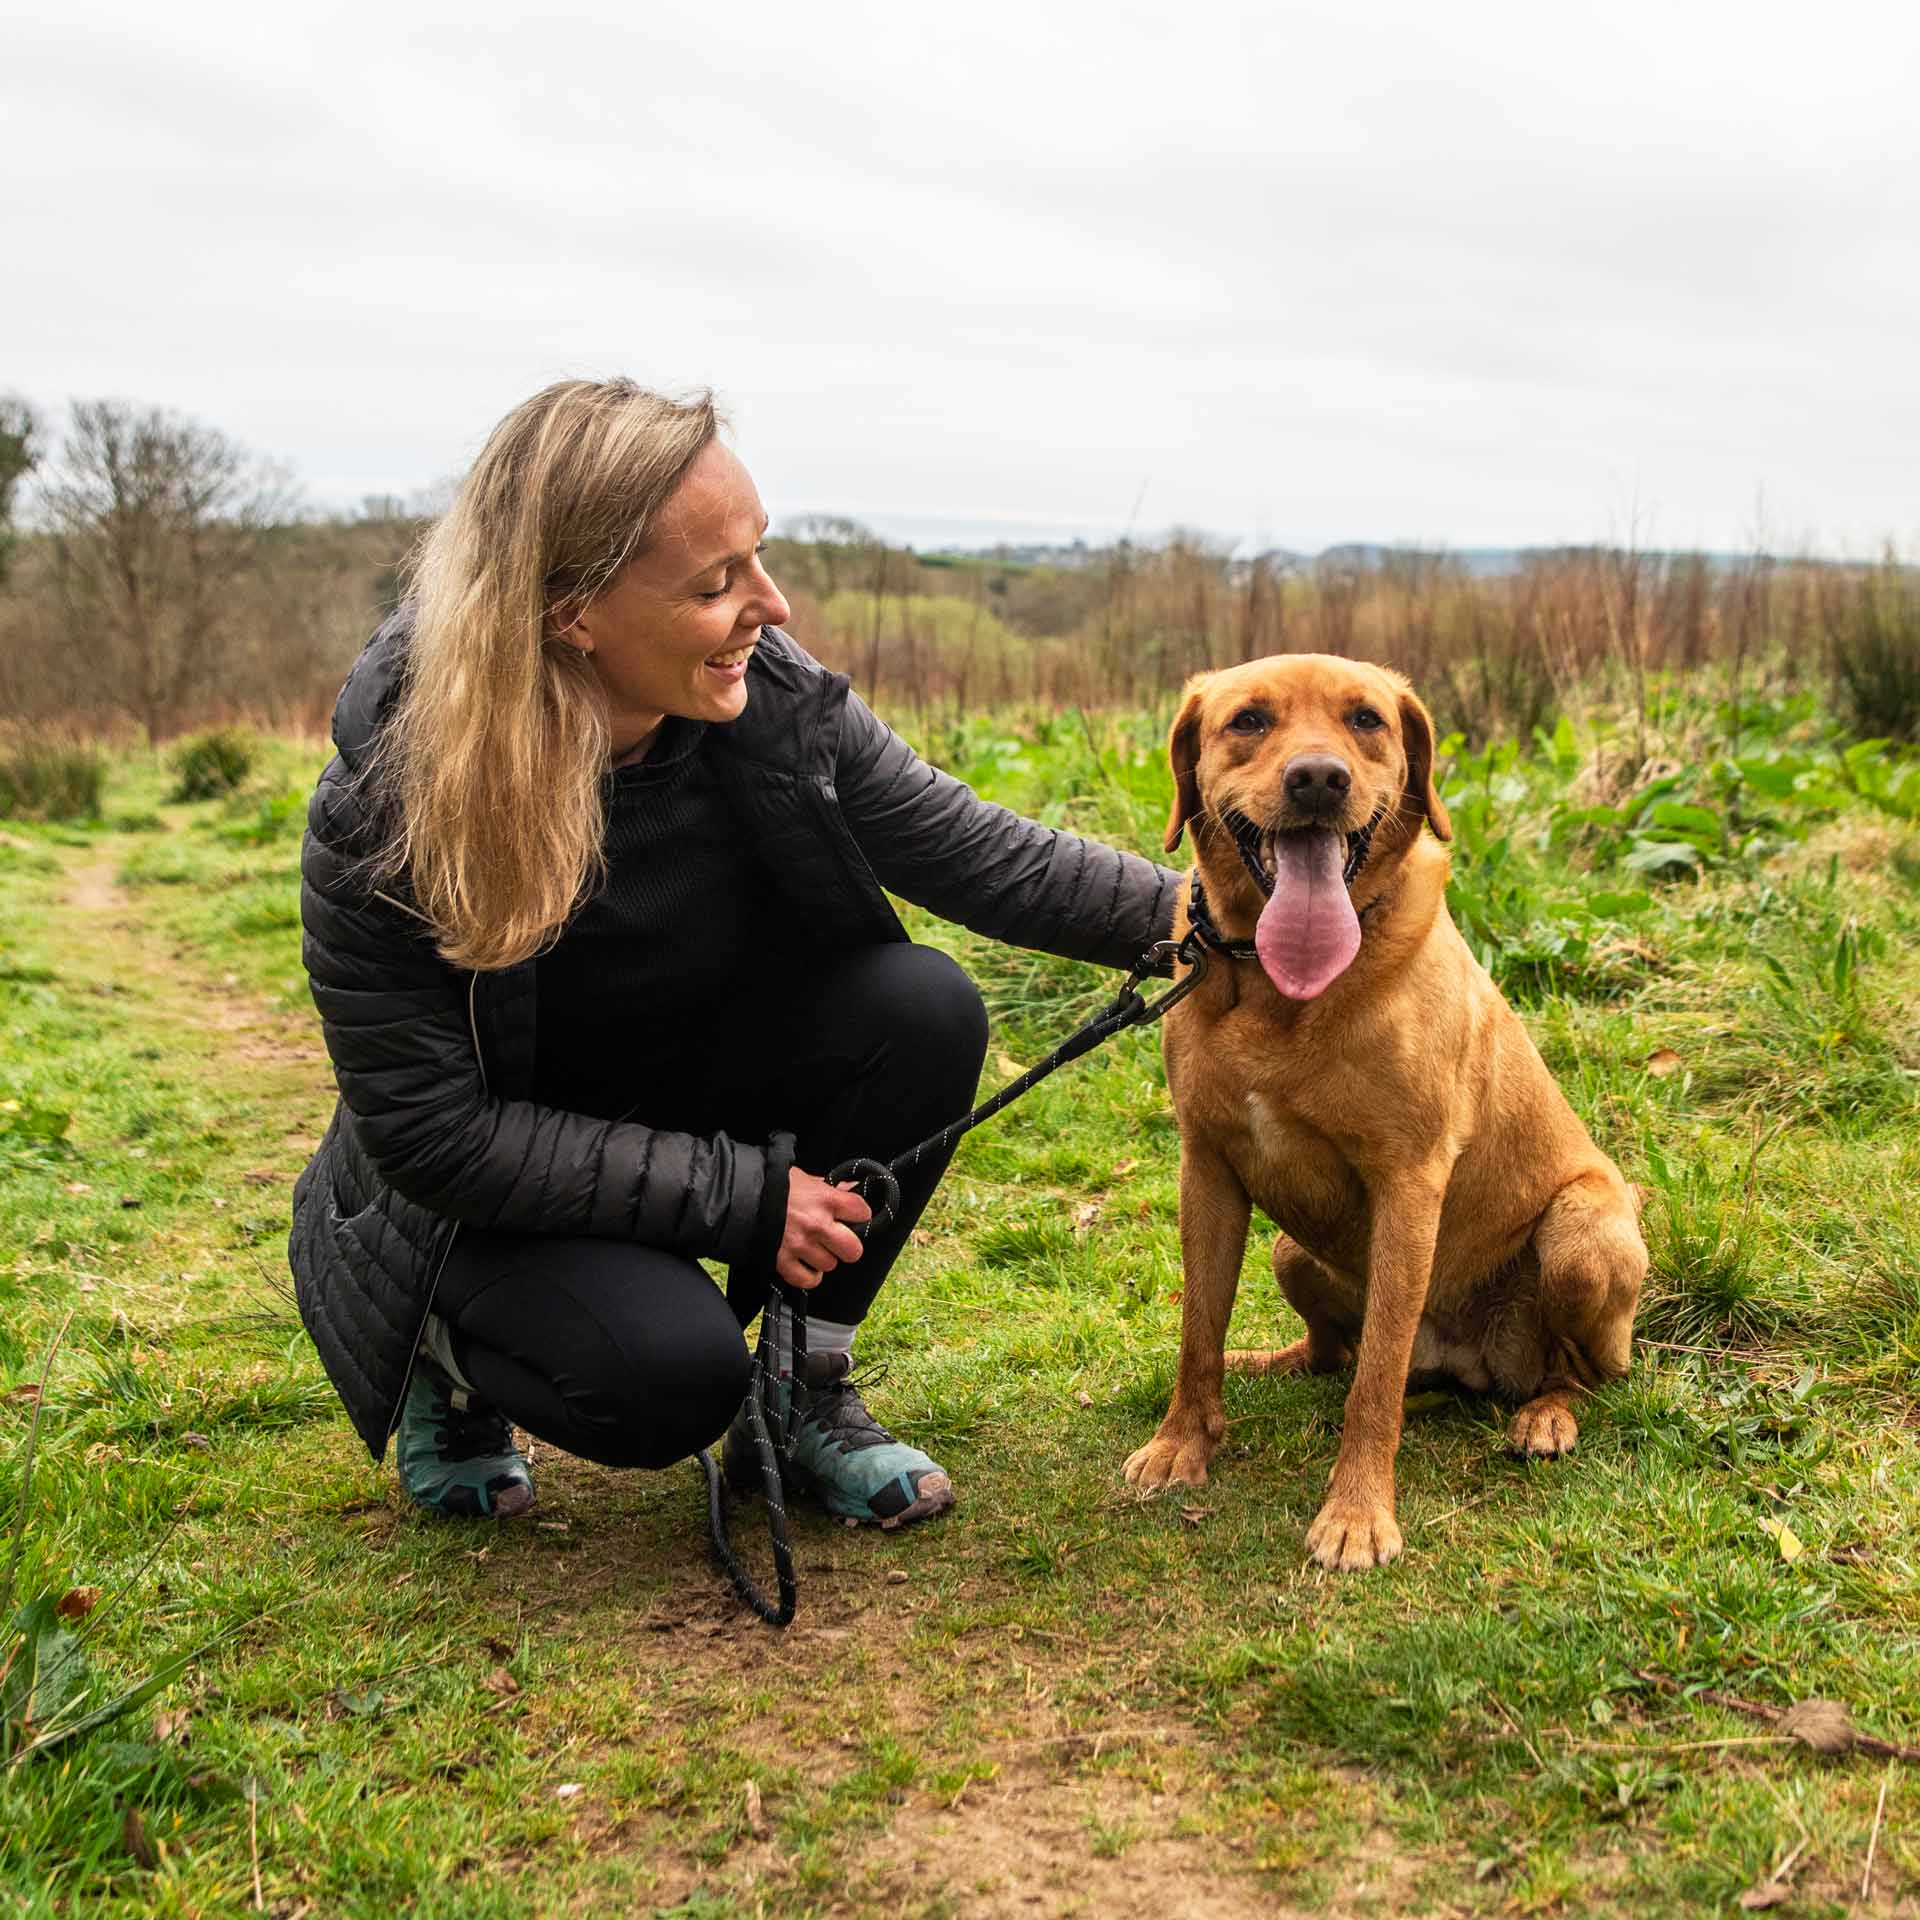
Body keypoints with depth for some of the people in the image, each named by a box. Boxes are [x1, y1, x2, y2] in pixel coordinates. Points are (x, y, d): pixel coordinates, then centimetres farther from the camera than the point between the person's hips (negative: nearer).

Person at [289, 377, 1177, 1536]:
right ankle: (453, 1356, 4)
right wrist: (737, 1195, -27)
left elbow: (985, 859, -7)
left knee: (926, 1010, -20)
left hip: (697, 1105, 5)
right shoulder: (388, 802, -28)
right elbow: (429, 1131, -26)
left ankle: (805, 1394, -3)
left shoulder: (773, 701, -16)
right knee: (668, 1375, -32)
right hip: (484, 1202, -5)